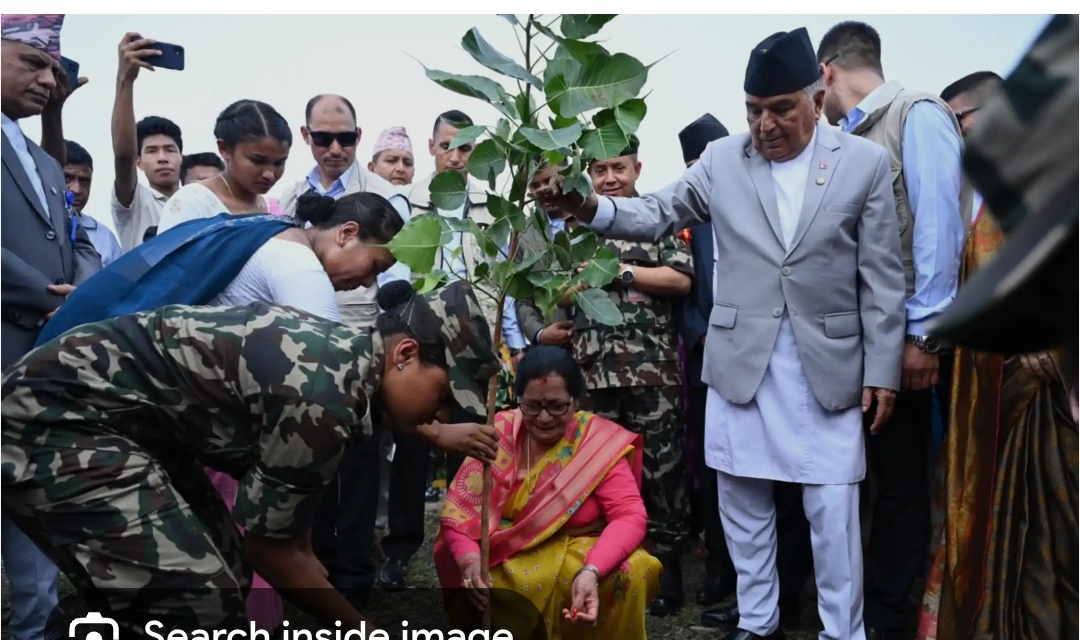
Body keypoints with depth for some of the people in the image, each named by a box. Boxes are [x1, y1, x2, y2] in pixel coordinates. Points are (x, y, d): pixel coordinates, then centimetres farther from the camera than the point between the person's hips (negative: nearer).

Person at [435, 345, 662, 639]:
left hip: (581, 555, 0)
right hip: (506, 559, 0)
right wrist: (470, 561, -28)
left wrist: (592, 571, -36)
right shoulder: (499, 433, -4)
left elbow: (629, 515, -18)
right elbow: (459, 508, -7)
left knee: (630, 573, -28)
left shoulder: (599, 441, -8)